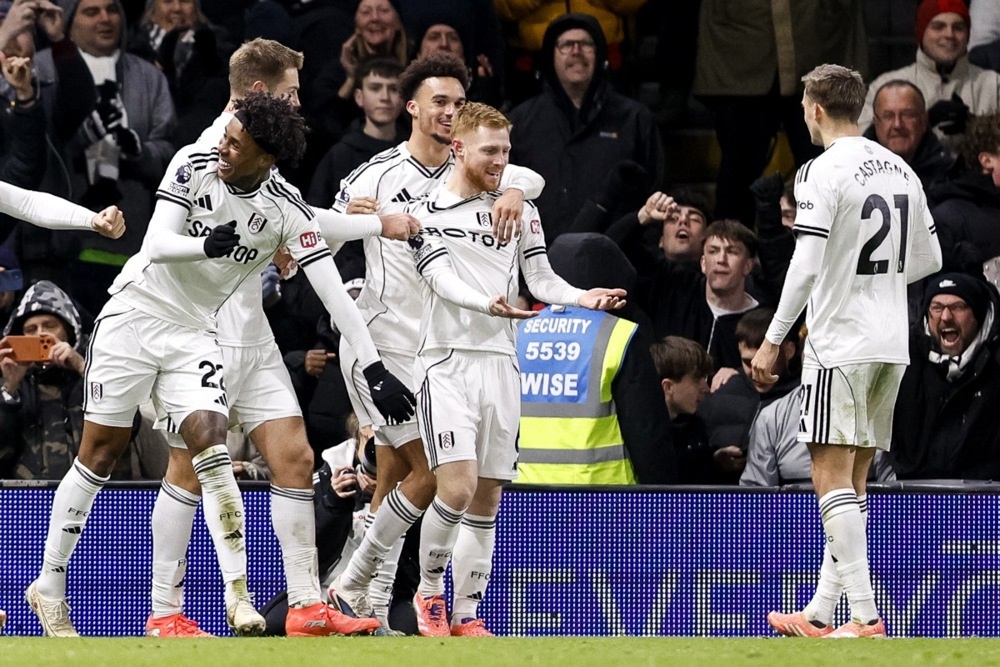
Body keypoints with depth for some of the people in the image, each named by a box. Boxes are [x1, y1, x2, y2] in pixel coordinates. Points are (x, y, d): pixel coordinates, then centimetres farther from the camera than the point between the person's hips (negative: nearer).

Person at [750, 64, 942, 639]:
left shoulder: (824, 171, -12)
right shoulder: (901, 170, 11)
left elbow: (806, 267, -18)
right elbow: (930, 260, 17)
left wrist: (773, 342, -12)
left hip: (840, 342, -8)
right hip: (891, 344, 8)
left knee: (833, 478, -7)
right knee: (853, 480, 12)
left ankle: (866, 618, -15)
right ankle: (823, 613, 17)